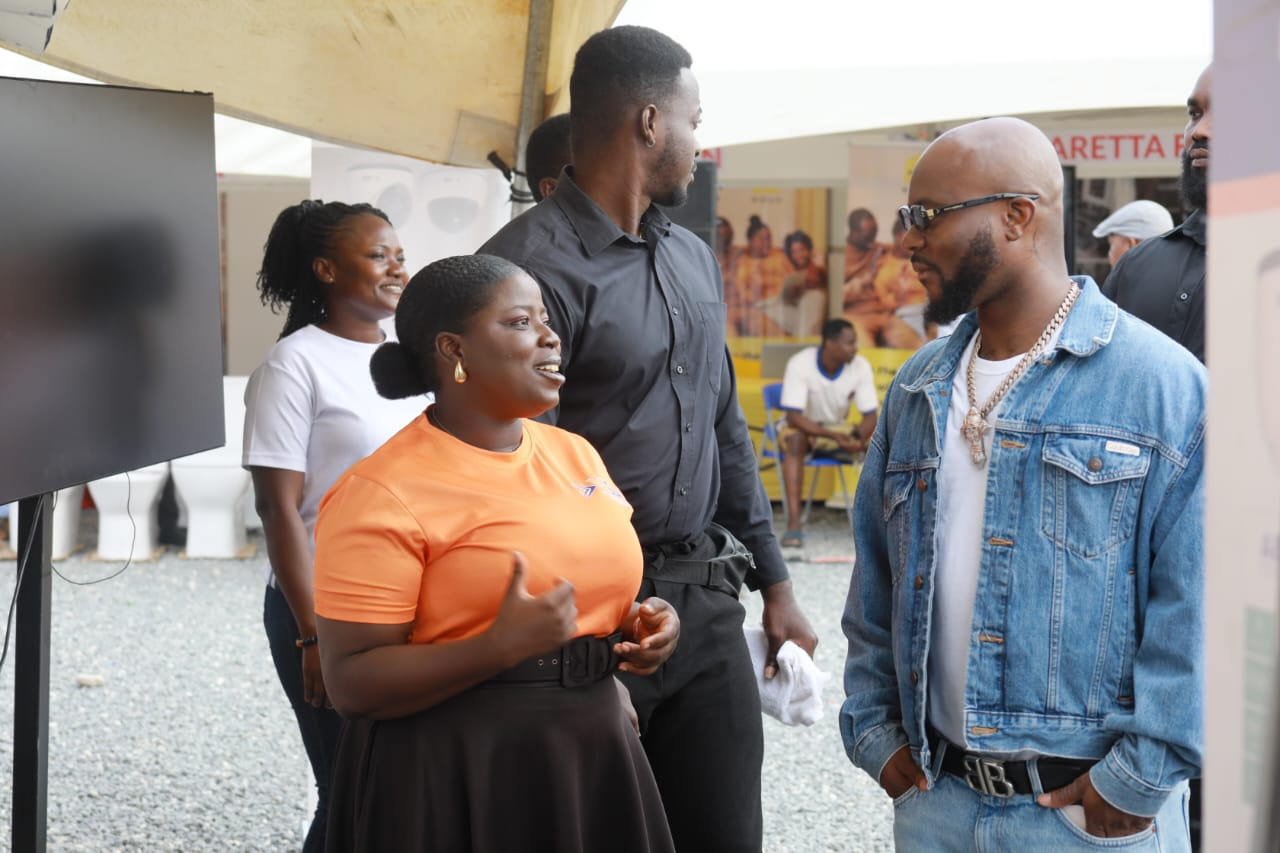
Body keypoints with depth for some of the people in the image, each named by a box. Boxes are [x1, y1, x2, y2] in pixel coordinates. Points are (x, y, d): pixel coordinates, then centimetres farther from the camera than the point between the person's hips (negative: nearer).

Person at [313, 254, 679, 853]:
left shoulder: (575, 454, 8)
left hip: (591, 762, 7)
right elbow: (351, 681, -17)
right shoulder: (384, 495, -14)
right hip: (452, 785, -6)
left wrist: (642, 624, -1)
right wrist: (502, 647, -27)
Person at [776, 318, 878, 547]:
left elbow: (870, 417, -12)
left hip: (839, 431, 4)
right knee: (796, 440, -38)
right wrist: (833, 435, -40)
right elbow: (794, 417, -27)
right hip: (803, 428, -3)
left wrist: (858, 437, -36)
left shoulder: (861, 366, -14)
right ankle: (794, 521, -41)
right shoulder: (800, 363, -24)